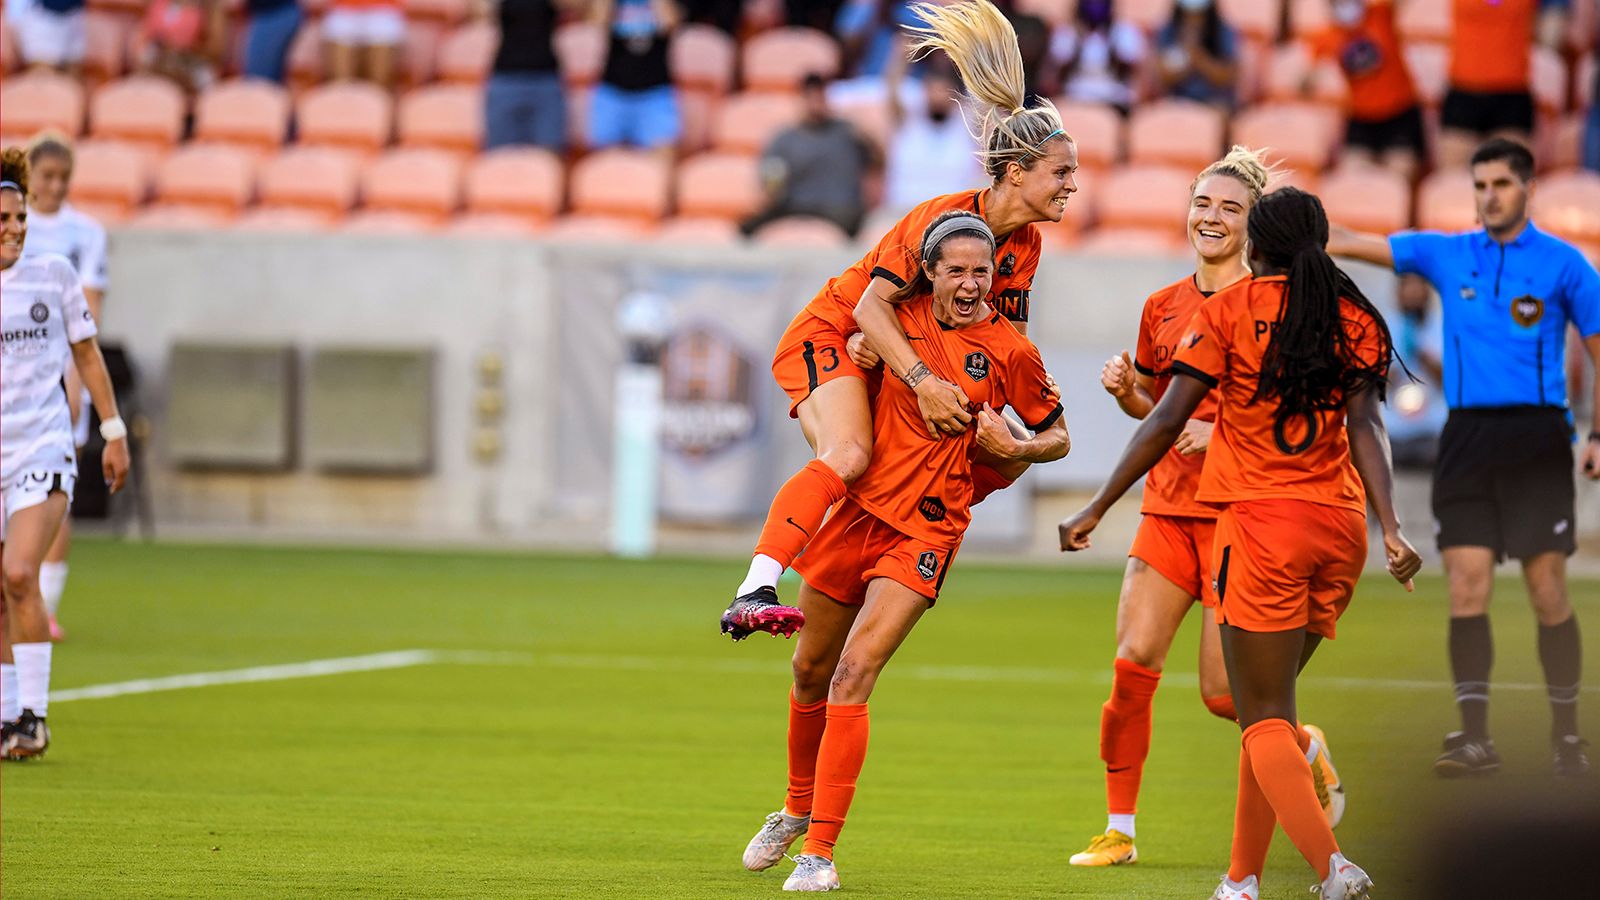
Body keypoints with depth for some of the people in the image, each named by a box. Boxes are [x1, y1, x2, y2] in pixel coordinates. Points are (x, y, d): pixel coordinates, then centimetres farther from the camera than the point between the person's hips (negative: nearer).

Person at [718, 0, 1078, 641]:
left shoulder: (1025, 244, 0)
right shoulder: (945, 216, -24)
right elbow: (871, 304, -32)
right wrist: (923, 381, -43)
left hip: (908, 358, 9)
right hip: (830, 333, -9)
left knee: (1002, 461, 4)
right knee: (849, 455, -35)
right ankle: (752, 596, -45)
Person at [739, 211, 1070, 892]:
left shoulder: (1009, 351, -6)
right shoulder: (902, 317, 1)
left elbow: (1058, 438, 5)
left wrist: (1014, 448, -13)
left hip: (926, 530, -4)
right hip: (860, 509, 4)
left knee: (851, 679, -18)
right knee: (811, 671, 17)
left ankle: (819, 851, -14)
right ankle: (798, 808, 43)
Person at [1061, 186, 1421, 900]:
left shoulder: (1230, 309, -1)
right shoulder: (1354, 319, 9)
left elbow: (1167, 421, -6)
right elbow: (1363, 424, -4)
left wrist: (1096, 510, -2)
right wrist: (1391, 529, -13)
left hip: (1261, 519, -5)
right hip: (1339, 522, 5)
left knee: (1265, 718, -3)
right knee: (1271, 703, 17)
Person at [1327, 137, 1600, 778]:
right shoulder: (1446, 254, 10)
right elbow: (1354, 245, 6)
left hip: (1536, 439, -3)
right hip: (1466, 435, 3)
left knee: (1547, 592, -3)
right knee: (1466, 588, -5)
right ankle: (1475, 738, -3)